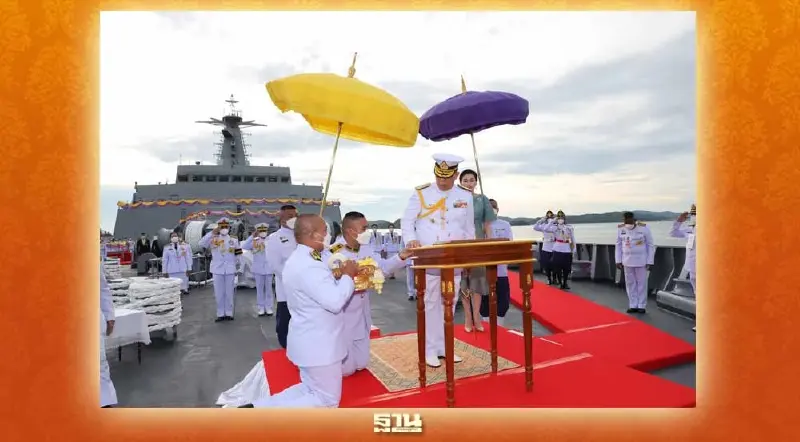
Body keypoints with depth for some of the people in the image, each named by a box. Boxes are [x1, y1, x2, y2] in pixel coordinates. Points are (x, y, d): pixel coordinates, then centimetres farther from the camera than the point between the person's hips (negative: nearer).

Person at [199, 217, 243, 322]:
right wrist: (212, 233, -19)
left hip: (230, 270, 1)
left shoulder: (234, 240, 8)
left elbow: (238, 255, 9)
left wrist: (238, 268, 4)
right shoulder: (213, 239, 4)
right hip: (217, 270, 0)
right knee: (219, 293, 4)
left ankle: (229, 313, 13)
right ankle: (220, 314, 12)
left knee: (229, 293, 5)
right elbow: (201, 243, -14)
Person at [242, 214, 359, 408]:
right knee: (327, 401, 4)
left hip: (311, 341, 10)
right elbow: (335, 302, -29)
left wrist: (340, 278, 6)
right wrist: (348, 276, -14)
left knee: (310, 390, 24)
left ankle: (258, 407, 13)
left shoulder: (299, 259, 7)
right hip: (318, 344, -10)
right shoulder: (308, 266, -27)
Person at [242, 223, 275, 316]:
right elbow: (244, 247, -13)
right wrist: (252, 237, -15)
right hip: (258, 269, 1)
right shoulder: (254, 242, 3)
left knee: (268, 288, 6)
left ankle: (269, 307, 11)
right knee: (260, 289, 6)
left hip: (268, 268, -1)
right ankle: (261, 307, 12)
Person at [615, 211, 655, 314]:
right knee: (630, 283, 7)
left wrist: (650, 262, -9)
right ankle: (633, 305, 16)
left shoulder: (644, 228, -14)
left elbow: (651, 245, -7)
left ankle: (642, 306, 14)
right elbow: (618, 245, 5)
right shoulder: (620, 229, -5)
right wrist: (618, 261, 3)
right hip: (627, 261, 3)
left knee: (641, 283, 4)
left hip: (641, 261, -3)